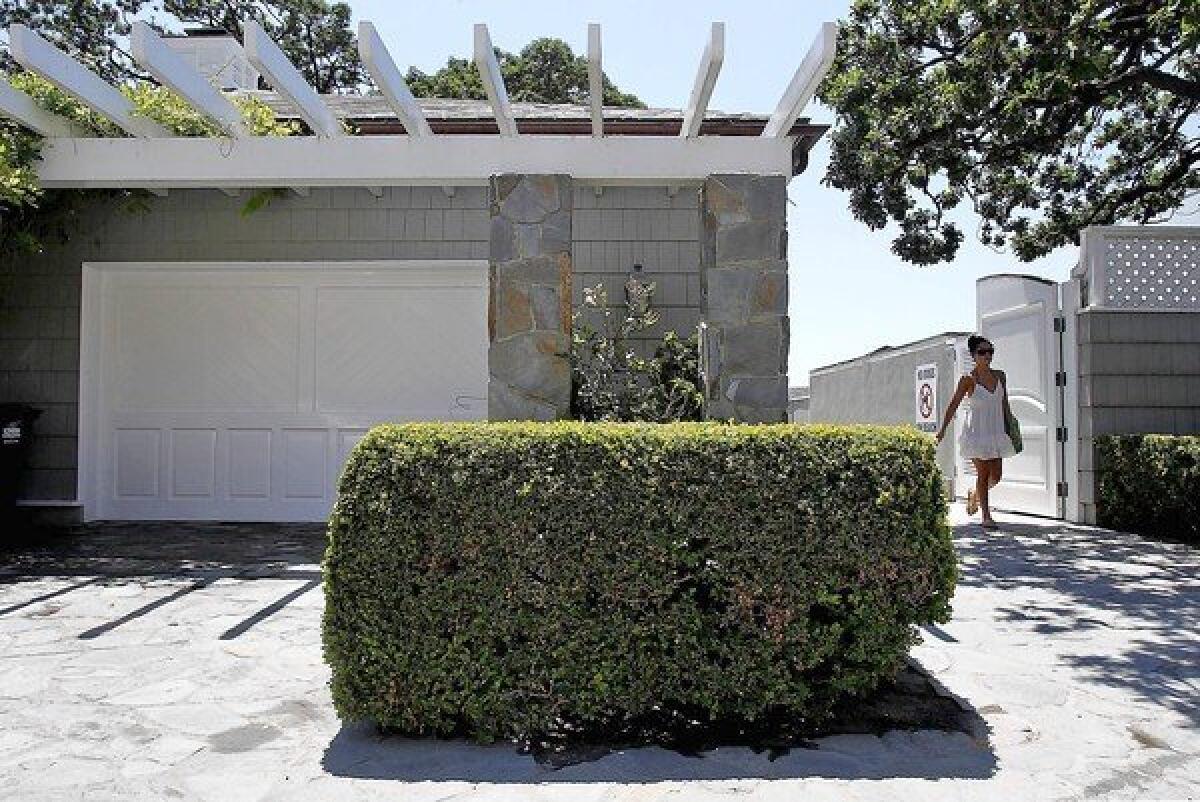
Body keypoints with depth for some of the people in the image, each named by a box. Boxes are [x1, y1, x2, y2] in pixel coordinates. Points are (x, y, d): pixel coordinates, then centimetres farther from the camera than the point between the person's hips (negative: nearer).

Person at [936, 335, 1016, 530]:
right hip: (977, 432, -5)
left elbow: (1005, 405, 13)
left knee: (996, 475, 4)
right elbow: (953, 405, -6)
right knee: (983, 474, -2)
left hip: (996, 432, 5)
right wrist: (942, 430, -10)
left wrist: (1009, 430, 13)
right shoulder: (969, 379, -8)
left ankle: (974, 494, 34)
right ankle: (986, 516, 7)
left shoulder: (1000, 376, 6)